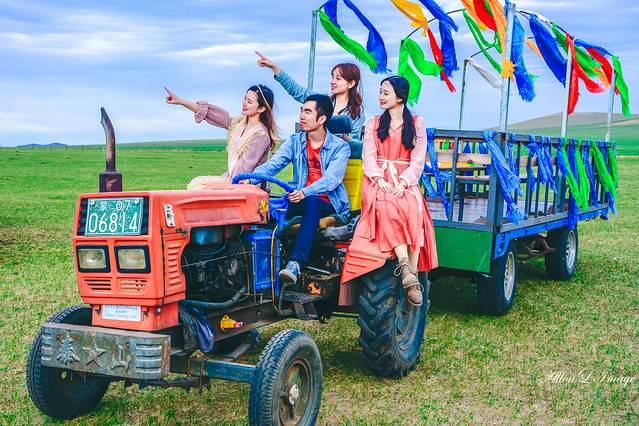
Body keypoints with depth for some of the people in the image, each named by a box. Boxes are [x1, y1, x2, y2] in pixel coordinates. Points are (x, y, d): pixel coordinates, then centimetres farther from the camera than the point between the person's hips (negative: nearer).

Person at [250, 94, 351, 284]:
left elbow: (331, 179, -19)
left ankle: (295, 263, -48)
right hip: (299, 200, 4)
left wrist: (305, 193, -37)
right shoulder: (295, 142, 10)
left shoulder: (340, 147, -3)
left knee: (311, 202, -39)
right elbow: (273, 164, -3)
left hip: (329, 204, -4)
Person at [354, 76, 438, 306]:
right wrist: (380, 179, -13)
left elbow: (418, 161, 4)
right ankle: (406, 268, -46)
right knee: (386, 207, -34)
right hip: (378, 180, 1)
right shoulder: (373, 124, 19)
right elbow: (368, 158, 7)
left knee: (413, 210, -34)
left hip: (405, 181, -1)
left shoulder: (416, 124, 13)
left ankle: (412, 273, -39)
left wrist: (403, 183, -14)